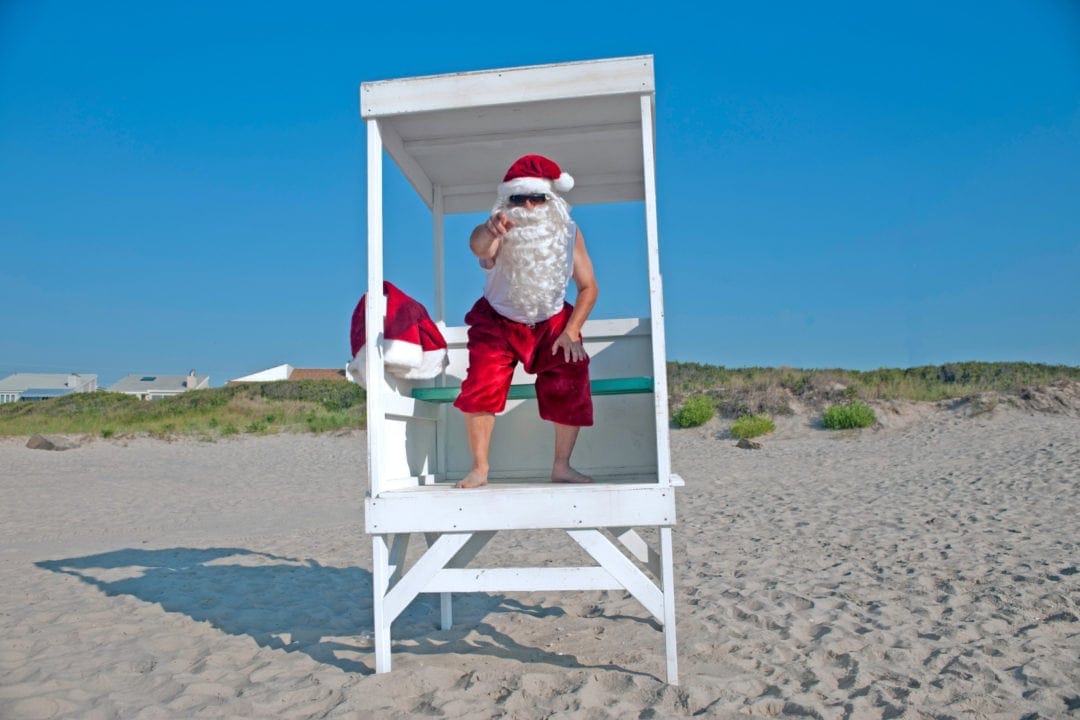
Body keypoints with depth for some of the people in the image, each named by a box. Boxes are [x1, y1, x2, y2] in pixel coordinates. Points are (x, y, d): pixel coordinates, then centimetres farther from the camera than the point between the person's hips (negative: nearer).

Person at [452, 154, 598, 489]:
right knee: (481, 384, -20)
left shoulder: (569, 233, -15)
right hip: (499, 322, -1)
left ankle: (562, 466, -3)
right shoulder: (499, 234, -23)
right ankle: (479, 468, -7)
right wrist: (489, 230, -73)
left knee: (572, 380, -16)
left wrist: (571, 332, -19)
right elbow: (479, 247, -49)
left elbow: (589, 287, -8)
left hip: (552, 322, 2)